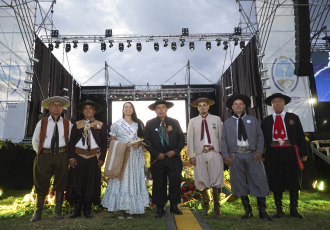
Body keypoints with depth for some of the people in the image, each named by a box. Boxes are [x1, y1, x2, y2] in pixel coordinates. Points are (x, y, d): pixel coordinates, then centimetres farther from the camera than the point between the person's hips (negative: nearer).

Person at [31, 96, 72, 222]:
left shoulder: (67, 123, 5)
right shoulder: (42, 122, 4)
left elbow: (70, 140, 13)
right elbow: (35, 140, 14)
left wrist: (66, 154, 7)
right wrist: (39, 152, 10)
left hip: (61, 156, 1)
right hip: (44, 156, 0)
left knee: (60, 184, 8)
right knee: (42, 184, 6)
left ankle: (58, 210, 22)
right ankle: (38, 212, 20)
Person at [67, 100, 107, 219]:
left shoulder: (101, 125, 6)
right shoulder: (77, 125, 8)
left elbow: (104, 143, 4)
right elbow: (71, 141, 7)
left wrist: (102, 158, -3)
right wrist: (72, 157, -3)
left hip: (93, 158, 0)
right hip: (78, 157, 1)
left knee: (91, 183, 4)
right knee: (77, 182, 3)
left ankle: (87, 210, 18)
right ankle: (77, 210, 15)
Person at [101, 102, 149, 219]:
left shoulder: (139, 123, 12)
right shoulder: (117, 124, 8)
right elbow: (112, 140, 6)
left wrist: (139, 144, -7)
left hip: (135, 155, 2)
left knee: (134, 179, 0)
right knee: (121, 179, -6)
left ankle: (131, 209, 7)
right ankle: (122, 209, 0)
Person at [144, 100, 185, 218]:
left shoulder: (174, 122, 8)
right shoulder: (150, 124, 5)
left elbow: (181, 139, 8)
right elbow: (147, 141, 2)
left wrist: (176, 151, -8)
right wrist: (156, 154, -9)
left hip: (174, 158, 1)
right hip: (157, 159, -1)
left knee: (175, 182, 2)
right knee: (159, 184, 5)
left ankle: (174, 206, 19)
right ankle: (160, 208, 17)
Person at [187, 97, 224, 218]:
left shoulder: (216, 119, 12)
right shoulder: (193, 121, 13)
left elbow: (221, 136, 9)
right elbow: (190, 139, 8)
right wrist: (191, 156, 0)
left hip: (214, 153, -1)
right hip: (200, 155, 1)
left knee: (216, 182, -3)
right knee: (202, 182, 4)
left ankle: (216, 208, 10)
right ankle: (206, 205, 24)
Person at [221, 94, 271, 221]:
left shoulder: (253, 120, 13)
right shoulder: (227, 123, 11)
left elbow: (260, 136, 9)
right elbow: (223, 140, 7)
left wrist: (259, 151, -5)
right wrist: (226, 156, -4)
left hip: (252, 155, 0)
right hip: (236, 156, 0)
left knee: (259, 180, -2)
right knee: (240, 183, 4)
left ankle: (262, 211, 11)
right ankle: (247, 210, 18)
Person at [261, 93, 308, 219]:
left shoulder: (293, 118, 10)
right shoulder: (266, 121, 10)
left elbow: (300, 136, 8)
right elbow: (262, 138, 8)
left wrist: (303, 153, 1)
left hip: (291, 152, 0)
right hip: (273, 153, 0)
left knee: (293, 180, 5)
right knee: (276, 181, 4)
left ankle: (294, 209, 18)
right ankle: (279, 209, 16)